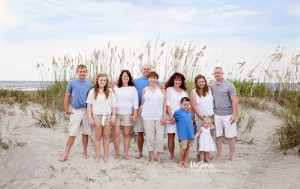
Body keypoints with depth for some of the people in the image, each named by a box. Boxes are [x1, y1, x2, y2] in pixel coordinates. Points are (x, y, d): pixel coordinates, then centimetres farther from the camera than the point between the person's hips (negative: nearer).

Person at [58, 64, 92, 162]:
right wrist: (66, 110, -1)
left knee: (85, 133, 9)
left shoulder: (89, 84, 7)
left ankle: (85, 152, 21)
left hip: (86, 111, 2)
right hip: (75, 111, -2)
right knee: (72, 134, -3)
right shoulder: (72, 83, 1)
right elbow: (67, 97, 3)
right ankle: (66, 154, 2)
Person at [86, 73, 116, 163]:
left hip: (108, 116, 2)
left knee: (106, 136, 5)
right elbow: (89, 105, 1)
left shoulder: (110, 92, 8)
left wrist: (113, 116, 0)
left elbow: (113, 105, 8)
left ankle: (106, 156, 13)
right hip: (97, 116, -1)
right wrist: (90, 118, -5)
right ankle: (97, 156, 10)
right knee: (98, 137, 3)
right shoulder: (93, 91, 3)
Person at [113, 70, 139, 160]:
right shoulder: (115, 88, 8)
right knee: (116, 133, -1)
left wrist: (135, 114, -3)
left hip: (127, 114, 0)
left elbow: (135, 102, 5)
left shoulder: (133, 88, 8)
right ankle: (116, 152, 11)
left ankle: (126, 153, 6)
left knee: (126, 134, 1)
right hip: (116, 113, 0)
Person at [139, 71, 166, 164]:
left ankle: (158, 157, 10)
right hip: (148, 117, 1)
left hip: (159, 117, -1)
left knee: (160, 137, -2)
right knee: (150, 137, 1)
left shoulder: (161, 90, 7)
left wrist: (164, 116, -4)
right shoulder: (145, 90, 10)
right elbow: (143, 104, 14)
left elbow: (164, 104, 4)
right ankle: (152, 157, 11)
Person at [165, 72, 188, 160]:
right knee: (171, 136, -1)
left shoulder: (184, 91, 17)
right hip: (171, 117, -3)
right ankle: (172, 156, 4)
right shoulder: (169, 89, 6)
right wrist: (171, 116, -12)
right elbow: (167, 104, -2)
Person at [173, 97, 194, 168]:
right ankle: (180, 161, 7)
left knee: (188, 147, 8)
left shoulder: (189, 113, 14)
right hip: (183, 134, -5)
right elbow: (173, 119, 12)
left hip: (190, 133, 6)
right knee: (183, 147, -10)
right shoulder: (177, 112, -2)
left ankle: (185, 161, 18)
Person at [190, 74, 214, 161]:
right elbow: (193, 106, -7)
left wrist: (214, 113, 6)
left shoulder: (209, 89, 6)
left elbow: (213, 101, 14)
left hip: (211, 116, 3)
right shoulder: (193, 92, -3)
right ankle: (199, 155, 7)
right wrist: (202, 117, -10)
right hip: (200, 117, -3)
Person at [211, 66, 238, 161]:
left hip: (228, 115, -3)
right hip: (216, 115, 3)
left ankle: (232, 156, 15)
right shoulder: (212, 86, 6)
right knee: (218, 135, 7)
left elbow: (235, 101, -8)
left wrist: (234, 114, -14)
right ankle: (219, 155, 16)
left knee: (230, 136, 4)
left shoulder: (229, 85, -6)